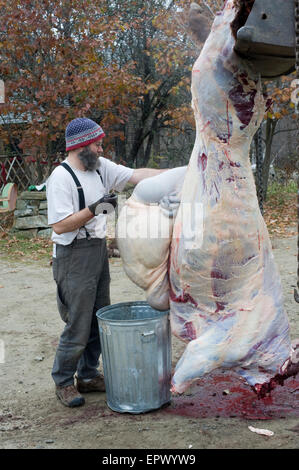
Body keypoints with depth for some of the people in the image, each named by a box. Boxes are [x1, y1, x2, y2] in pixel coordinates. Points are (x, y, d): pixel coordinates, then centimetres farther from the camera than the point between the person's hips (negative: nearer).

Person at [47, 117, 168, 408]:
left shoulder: (100, 167, 7)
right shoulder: (61, 178, -16)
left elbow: (136, 175, 4)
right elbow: (59, 225, -20)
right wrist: (94, 209, -24)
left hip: (99, 250, 8)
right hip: (74, 256, -8)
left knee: (100, 320, 14)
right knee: (78, 326, -3)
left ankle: (88, 376, 29)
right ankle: (63, 382, 16)